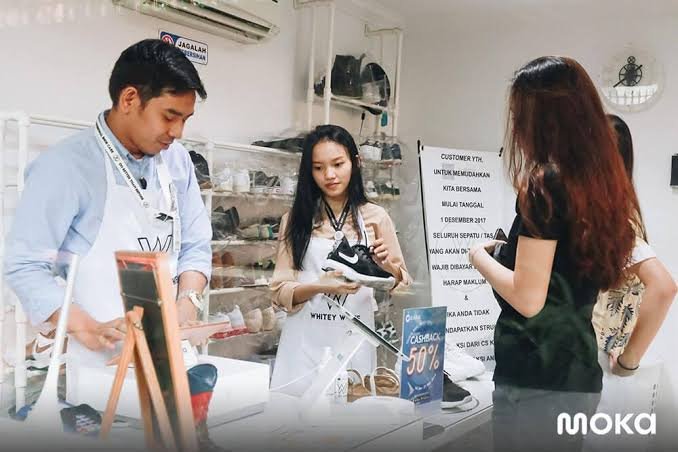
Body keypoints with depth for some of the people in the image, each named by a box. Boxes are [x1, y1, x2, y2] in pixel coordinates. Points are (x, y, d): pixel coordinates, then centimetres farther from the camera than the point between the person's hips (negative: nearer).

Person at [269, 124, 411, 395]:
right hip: (304, 344, 0)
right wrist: (319, 286, -19)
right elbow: (280, 292, -1)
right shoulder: (296, 220, 3)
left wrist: (387, 266, -15)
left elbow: (402, 284, 6)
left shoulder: (375, 217, 4)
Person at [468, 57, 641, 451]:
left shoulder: (545, 182, -16)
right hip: (578, 373, 8)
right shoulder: (603, 184, 8)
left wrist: (481, 256, -4)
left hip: (537, 380, -8)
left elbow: (528, 299, -19)